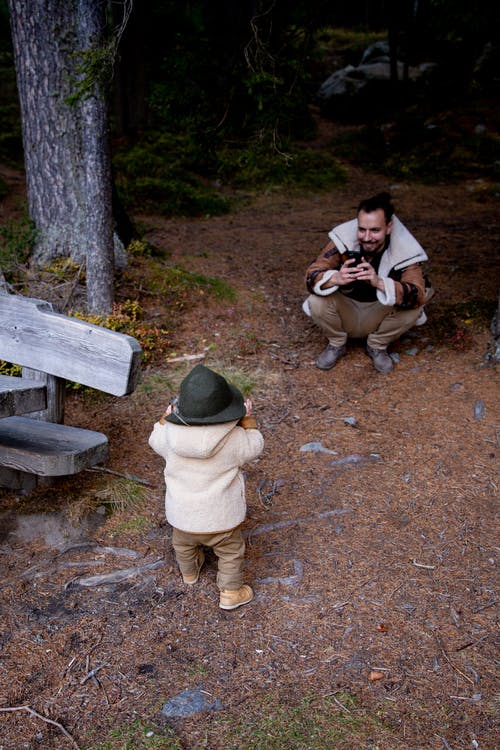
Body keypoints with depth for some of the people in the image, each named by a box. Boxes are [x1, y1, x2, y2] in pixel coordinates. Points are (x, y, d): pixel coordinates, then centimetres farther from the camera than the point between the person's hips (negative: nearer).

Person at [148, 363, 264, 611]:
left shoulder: (171, 435, -21)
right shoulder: (234, 439, -25)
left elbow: (155, 440, 4)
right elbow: (254, 447, -4)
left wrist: (167, 416, 15)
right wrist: (248, 420, 7)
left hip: (182, 515, 3)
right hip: (221, 517, -3)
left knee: (183, 545, 34)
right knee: (231, 552, 25)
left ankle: (189, 573, 59)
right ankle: (231, 592, 36)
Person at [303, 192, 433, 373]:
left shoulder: (404, 252, -23)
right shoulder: (343, 240, -23)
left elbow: (418, 295, -36)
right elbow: (311, 276, -26)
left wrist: (379, 282, -54)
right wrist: (336, 278, -49)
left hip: (379, 315, 0)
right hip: (345, 310, 0)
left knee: (412, 307, -28)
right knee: (317, 300, -29)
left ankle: (377, 346, 2)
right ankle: (336, 344, 2)